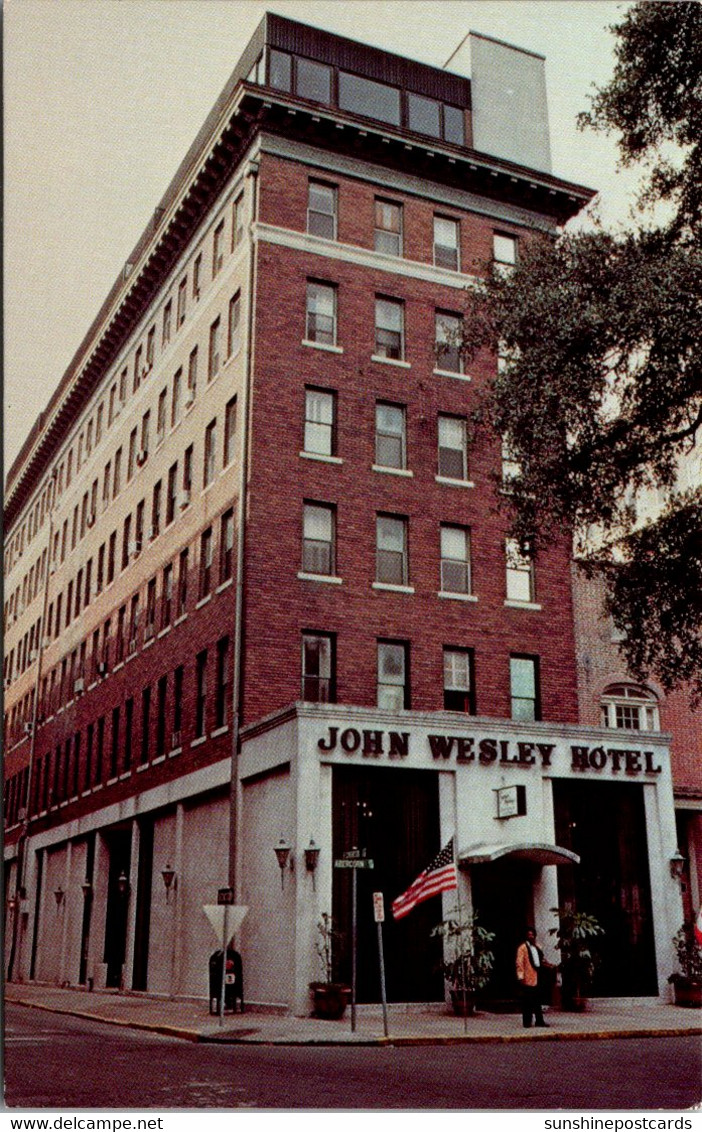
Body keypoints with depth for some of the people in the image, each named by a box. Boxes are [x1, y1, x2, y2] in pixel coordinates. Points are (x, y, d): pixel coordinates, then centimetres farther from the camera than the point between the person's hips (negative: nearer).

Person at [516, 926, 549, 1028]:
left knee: (537, 1000, 10)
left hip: (536, 978, 7)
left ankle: (539, 1020, 15)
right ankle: (527, 1021, 4)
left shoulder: (536, 947, 17)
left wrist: (548, 965, 6)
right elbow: (519, 963, -11)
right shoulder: (522, 948, -6)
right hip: (528, 978, -7)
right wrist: (521, 976, -18)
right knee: (527, 1000, -2)